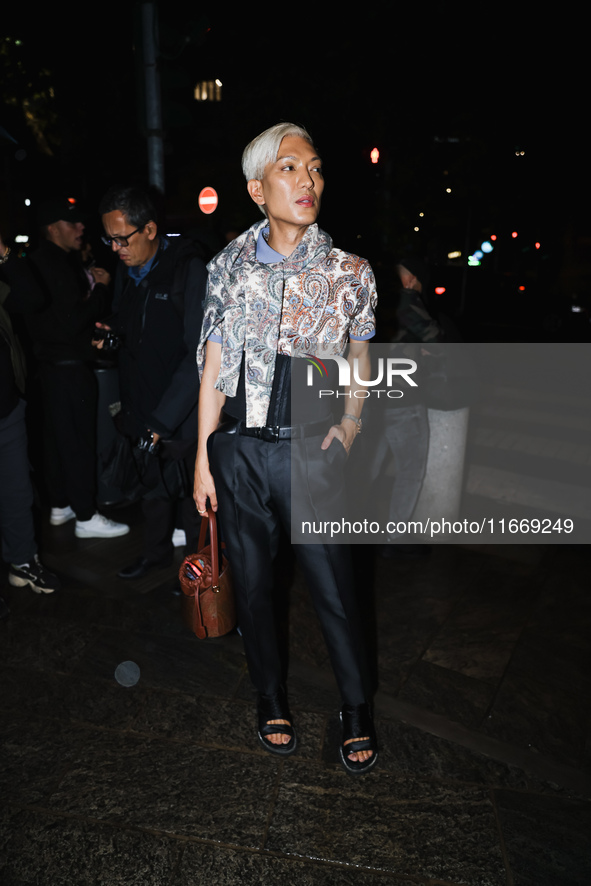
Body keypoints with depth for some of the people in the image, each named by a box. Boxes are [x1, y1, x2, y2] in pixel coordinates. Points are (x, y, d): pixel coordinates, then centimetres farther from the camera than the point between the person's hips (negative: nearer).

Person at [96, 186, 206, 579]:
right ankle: (157, 551, 39)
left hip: (183, 414, -6)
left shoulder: (188, 270, -17)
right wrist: (111, 332, -1)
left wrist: (163, 419, -24)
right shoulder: (127, 271, 7)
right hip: (144, 407, 6)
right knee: (153, 486, 17)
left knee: (190, 492, 5)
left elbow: (200, 354, -21)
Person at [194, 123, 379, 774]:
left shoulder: (349, 272, 1)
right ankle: (271, 699, 39)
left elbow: (360, 361, 11)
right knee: (251, 581, 14)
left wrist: (350, 422, -7)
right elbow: (213, 367, 5)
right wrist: (203, 458, 3)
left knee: (333, 589, 6)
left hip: (310, 451, -1)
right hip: (238, 449, 2)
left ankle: (357, 712, 33)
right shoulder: (229, 267, 4)